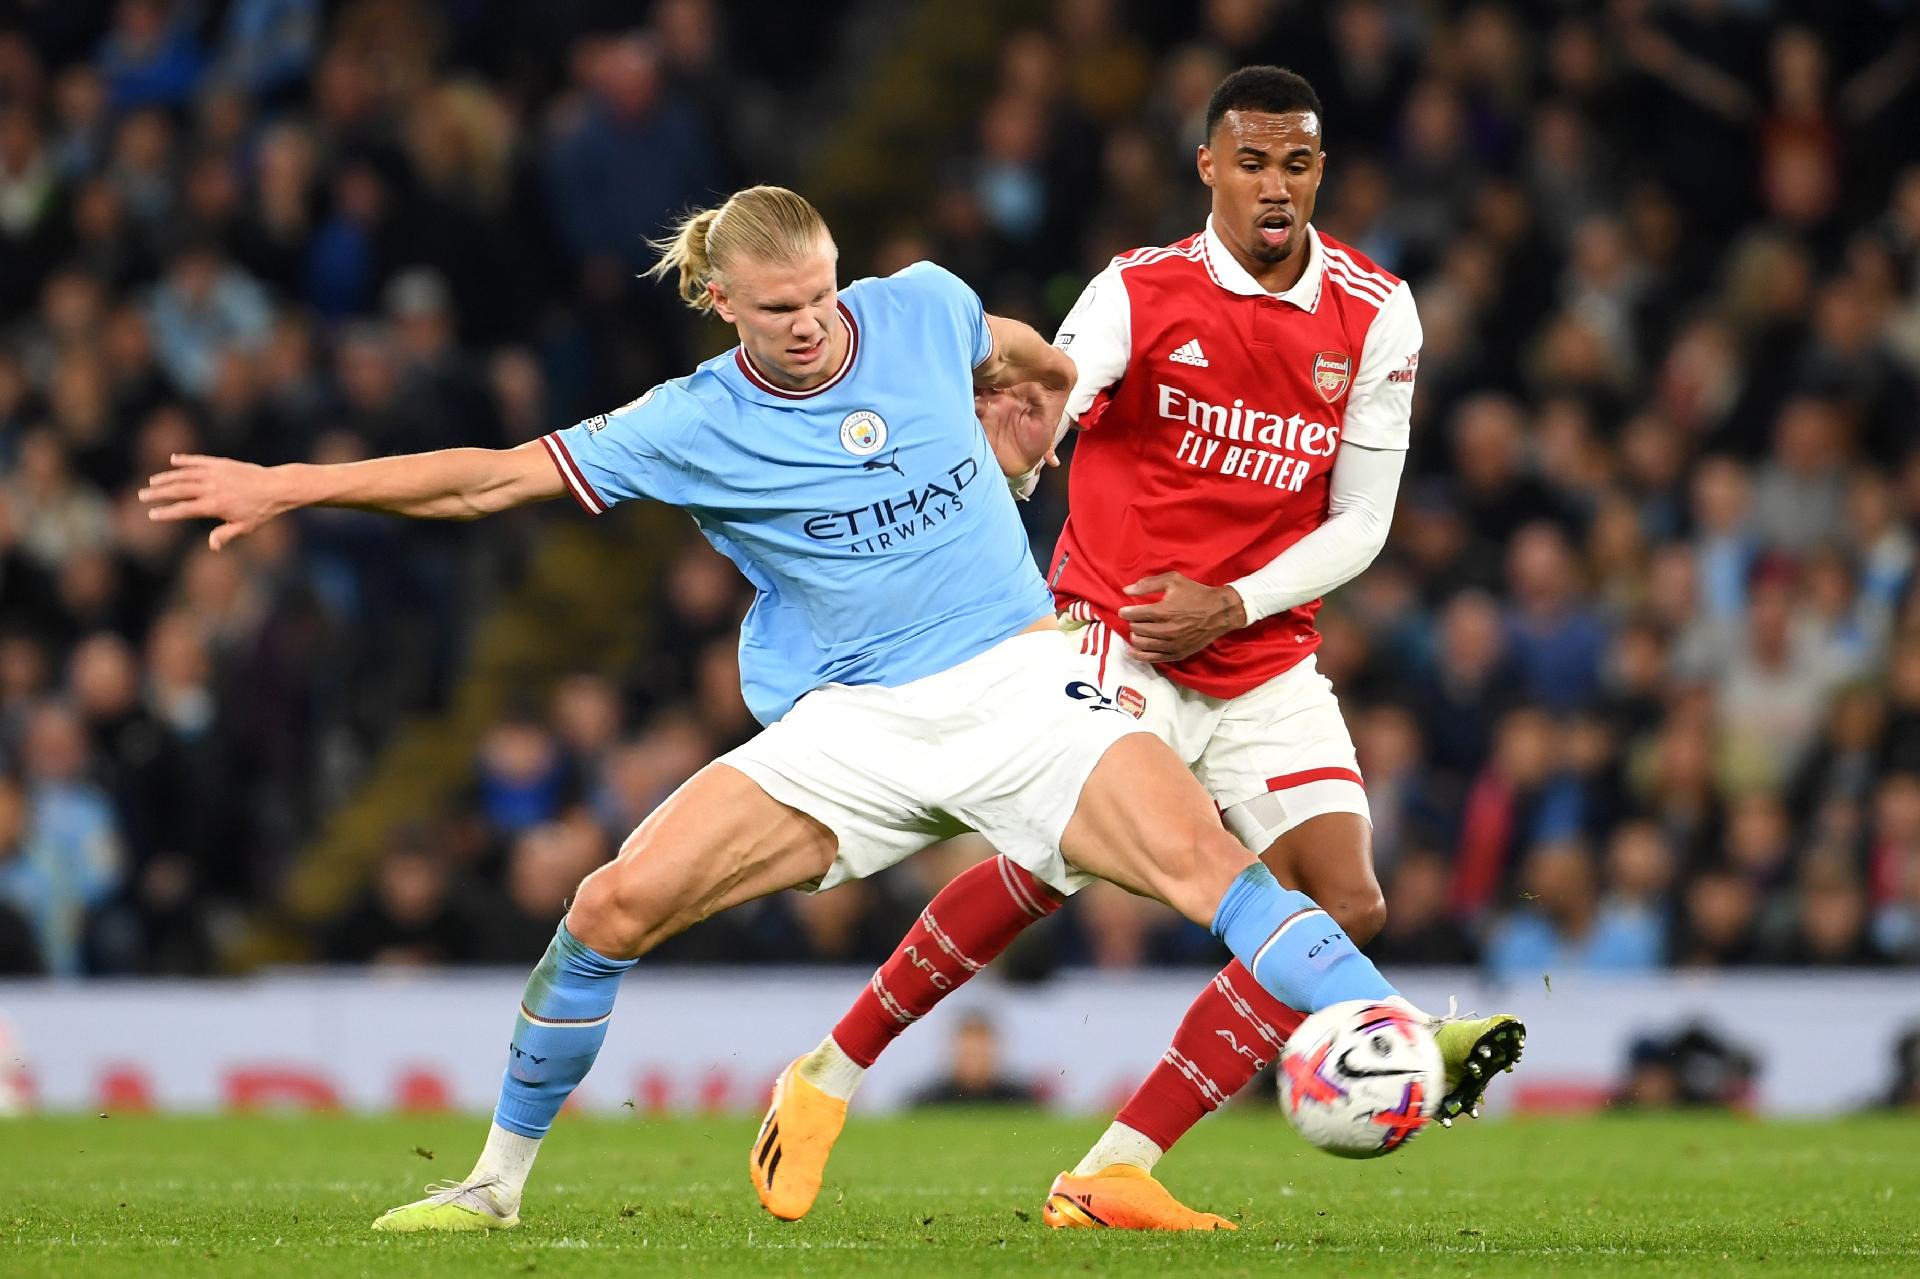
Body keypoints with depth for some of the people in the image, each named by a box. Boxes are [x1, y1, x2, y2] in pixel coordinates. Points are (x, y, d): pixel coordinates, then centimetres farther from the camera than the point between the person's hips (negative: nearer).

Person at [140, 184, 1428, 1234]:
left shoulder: (923, 309, -4)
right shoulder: (694, 425, -6)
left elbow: (1010, 356, 21)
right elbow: (493, 476, -3)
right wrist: (288, 485, -5)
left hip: (1013, 680, 0)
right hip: (847, 728, 0)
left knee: (1199, 852, -25)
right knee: (615, 905, -11)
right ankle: (499, 1178, 7)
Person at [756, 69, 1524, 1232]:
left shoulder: (1374, 314, 2)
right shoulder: (1141, 294, -6)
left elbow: (1361, 523, 3)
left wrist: (1231, 603, -11)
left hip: (1266, 656, 4)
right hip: (1118, 634, -4)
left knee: (1347, 902, -12)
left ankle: (1115, 1174, -13)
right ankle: (829, 1082, -5)